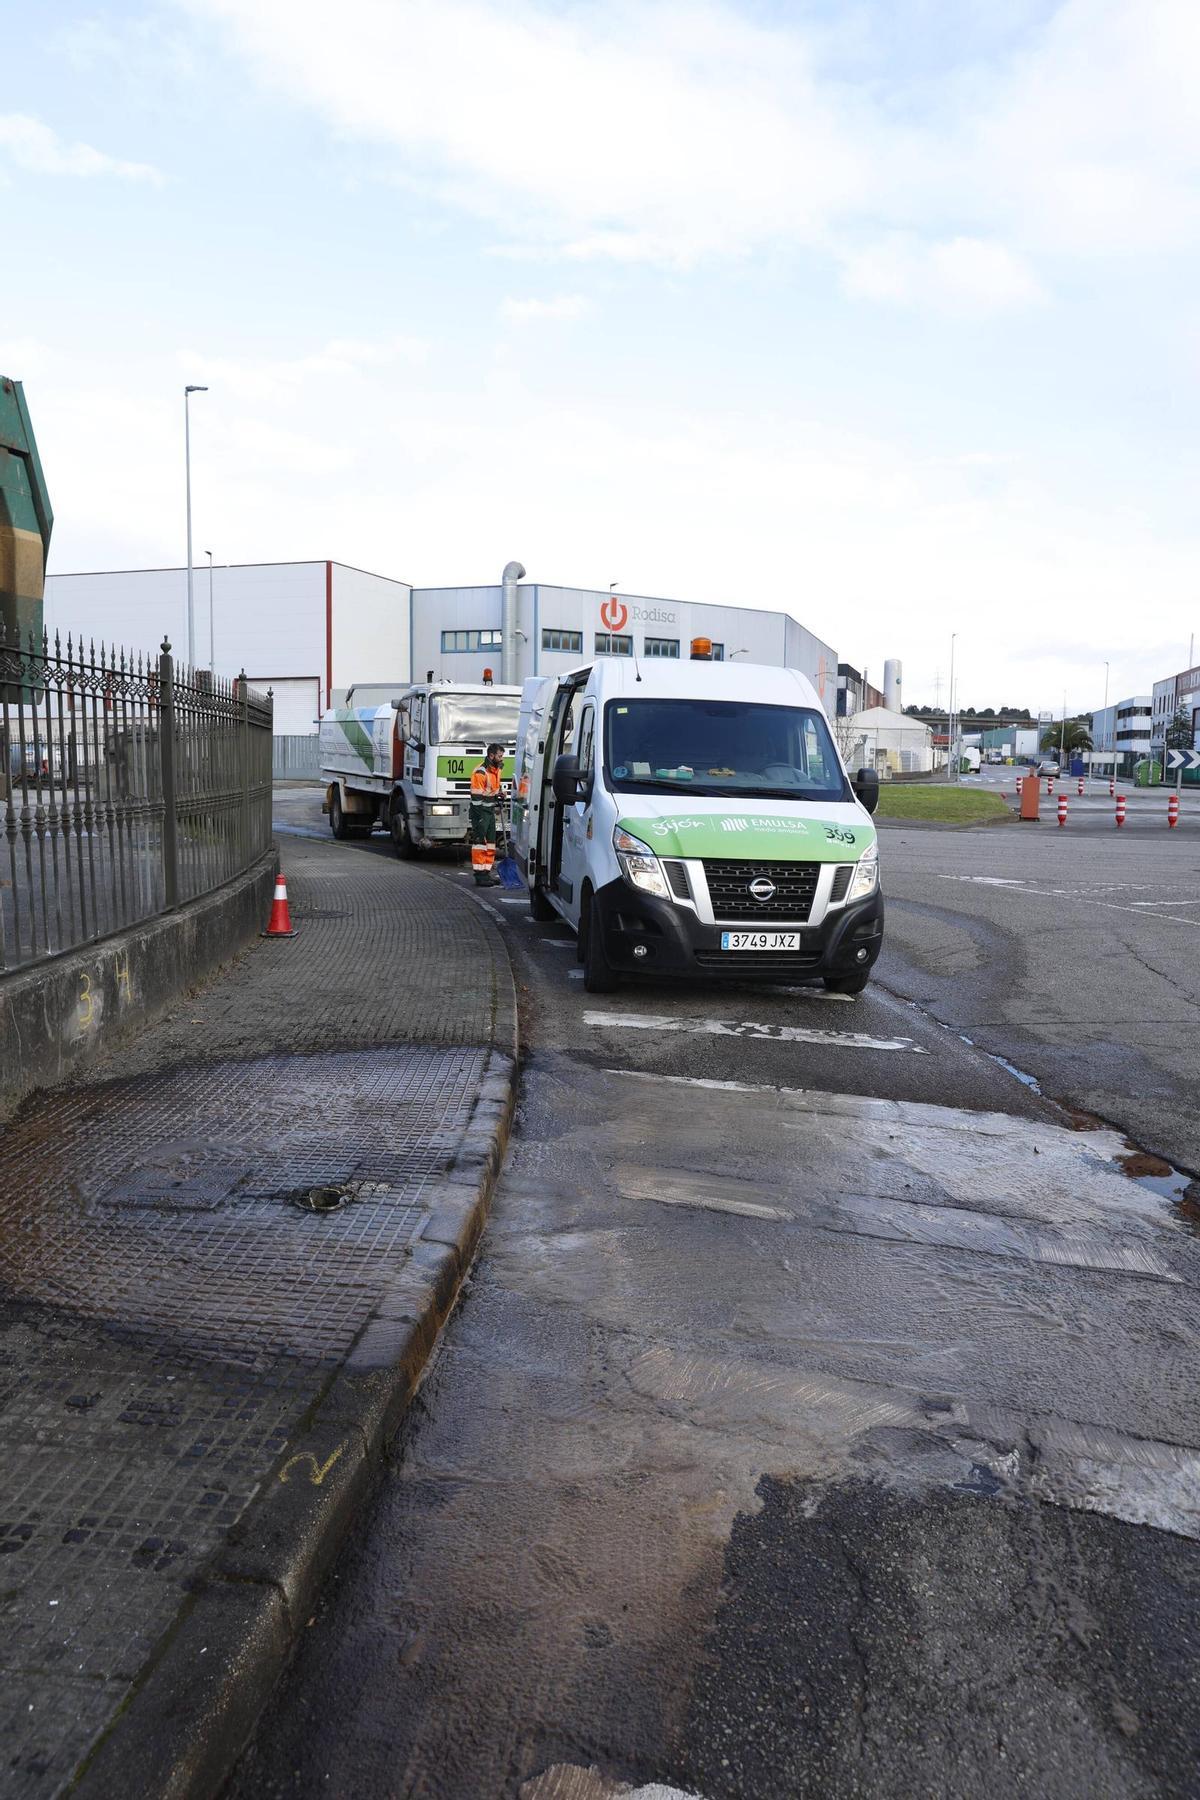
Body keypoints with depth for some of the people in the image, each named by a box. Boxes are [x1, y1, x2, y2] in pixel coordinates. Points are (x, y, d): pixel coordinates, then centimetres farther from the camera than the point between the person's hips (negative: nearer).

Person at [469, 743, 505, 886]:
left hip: (490, 811, 9)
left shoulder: (496, 770, 10)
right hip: (481, 812, -9)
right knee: (480, 843, -7)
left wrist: (497, 804, 9)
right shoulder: (480, 772, -19)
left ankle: (487, 872, 19)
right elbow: (476, 797, -20)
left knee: (490, 843, 12)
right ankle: (479, 875, -5)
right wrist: (479, 819, -20)